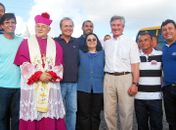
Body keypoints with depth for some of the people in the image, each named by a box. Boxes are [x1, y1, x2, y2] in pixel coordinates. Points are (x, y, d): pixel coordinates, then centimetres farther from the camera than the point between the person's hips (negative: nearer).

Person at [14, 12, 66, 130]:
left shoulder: (56, 45, 14)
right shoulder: (26, 43, 9)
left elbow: (59, 65, 6)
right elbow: (23, 63, -2)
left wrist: (51, 75, -13)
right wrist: (38, 75, -13)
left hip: (51, 86, 2)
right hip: (31, 86, -1)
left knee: (50, 120, 0)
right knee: (32, 115, -3)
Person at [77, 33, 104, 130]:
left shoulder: (102, 54, 10)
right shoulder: (80, 53, 9)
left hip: (98, 89, 1)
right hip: (83, 88, -1)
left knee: (95, 115, 9)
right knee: (84, 115, 2)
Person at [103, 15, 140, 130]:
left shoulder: (131, 43, 3)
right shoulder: (106, 43, 15)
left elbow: (135, 65, -2)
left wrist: (134, 84, -9)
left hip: (125, 78, -3)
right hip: (109, 78, 3)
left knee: (126, 112, 0)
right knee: (109, 112, 6)